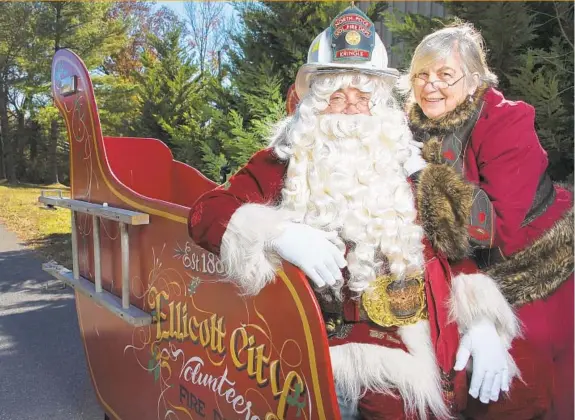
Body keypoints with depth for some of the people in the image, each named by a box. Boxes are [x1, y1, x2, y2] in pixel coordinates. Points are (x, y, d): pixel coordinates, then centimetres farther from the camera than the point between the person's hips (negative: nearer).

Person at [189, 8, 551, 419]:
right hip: (343, 338, -4)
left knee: (523, 386, -7)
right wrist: (278, 234, -21)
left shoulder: (404, 167, 13)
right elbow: (206, 212, -5)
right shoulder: (285, 165, 3)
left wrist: (483, 322, 0)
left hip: (431, 333, 4)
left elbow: (453, 251, 13)